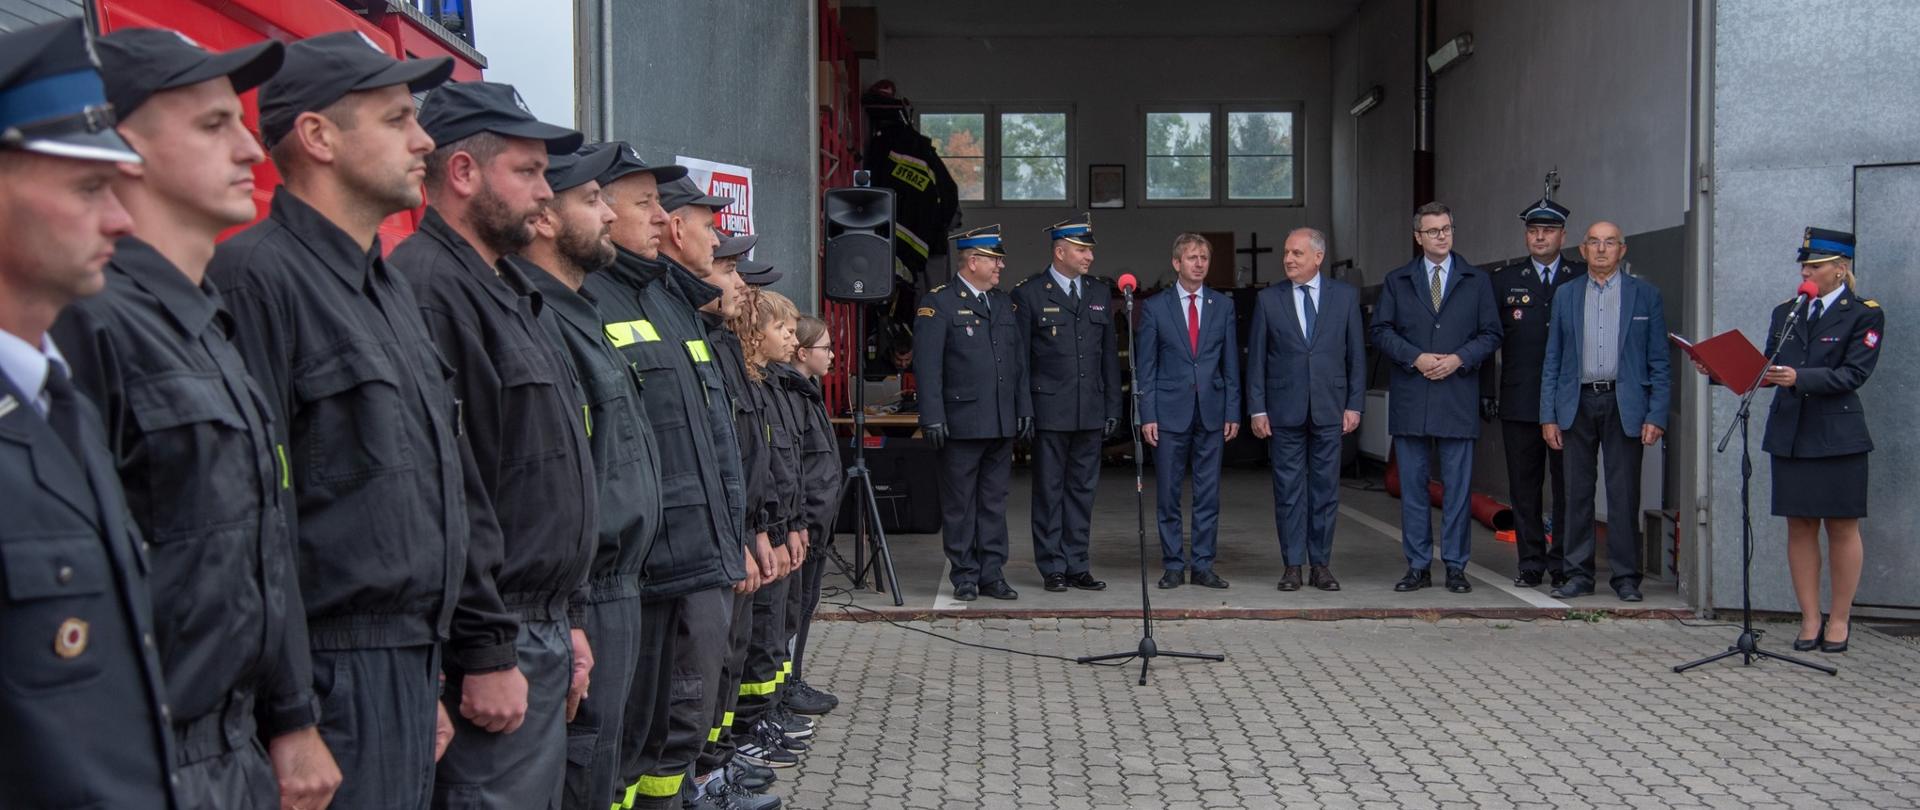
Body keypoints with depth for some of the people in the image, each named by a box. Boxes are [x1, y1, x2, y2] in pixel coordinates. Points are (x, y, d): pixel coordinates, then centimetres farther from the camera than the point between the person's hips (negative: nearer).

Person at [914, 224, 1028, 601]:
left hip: (1002, 424, 6)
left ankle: (992, 574, 17)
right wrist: (933, 417, -15)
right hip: (961, 423, -6)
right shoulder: (937, 303, -5)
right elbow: (927, 366, -10)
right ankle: (964, 576, 11)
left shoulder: (1005, 303, 15)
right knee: (960, 504, 2)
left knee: (994, 501, 10)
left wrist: (1024, 407, 11)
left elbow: (1019, 360, 17)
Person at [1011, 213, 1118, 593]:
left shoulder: (1100, 293, 11)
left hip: (1090, 412, 4)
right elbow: (1018, 358, -4)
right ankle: (1053, 568, 11)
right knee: (1049, 491, 3)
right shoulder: (1029, 294, -3)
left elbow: (1109, 355, 13)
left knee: (1082, 490, 9)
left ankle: (1077, 566, 16)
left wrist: (1113, 407, 9)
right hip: (1049, 411, -4)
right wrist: (1023, 411, -9)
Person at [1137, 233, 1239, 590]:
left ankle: (1203, 566, 12)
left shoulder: (1223, 305, 8)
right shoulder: (1155, 307, 2)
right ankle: (1173, 566, 12)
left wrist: (1233, 412, 3)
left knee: (1209, 494, 4)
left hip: (1212, 412, 2)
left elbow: (1231, 364, 8)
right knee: (1168, 494, 2)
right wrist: (1147, 415, -5)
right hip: (1170, 412, -2)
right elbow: (1145, 367, 1)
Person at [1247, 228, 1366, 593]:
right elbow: (1256, 358, 3)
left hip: (1329, 409, 0)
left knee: (1325, 490, 5)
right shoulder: (1268, 299, 3)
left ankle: (1321, 565, 13)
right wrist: (1257, 409, -3)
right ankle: (1292, 565, 11)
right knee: (1288, 490, 3)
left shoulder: (1345, 295, 5)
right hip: (1284, 411, 0)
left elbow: (1356, 354, 6)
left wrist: (1354, 404, 0)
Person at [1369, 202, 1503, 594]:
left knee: (1457, 485, 1)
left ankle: (1455, 566, 9)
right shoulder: (1396, 281, 9)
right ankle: (1418, 566, 10)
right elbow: (1380, 330, 4)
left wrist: (1459, 359, -10)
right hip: (1410, 399, 1)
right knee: (1412, 485, 4)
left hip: (1457, 397, 0)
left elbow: (1491, 334, 6)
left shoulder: (1475, 281, 9)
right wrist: (1416, 358, -10)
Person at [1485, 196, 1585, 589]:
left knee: (1567, 486, 2)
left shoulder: (1584, 278, 6)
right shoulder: (1503, 280, 8)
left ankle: (1563, 564, 10)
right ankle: (1531, 563, 12)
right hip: (1519, 402, 1)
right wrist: (1486, 394, 1)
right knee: (1524, 486, 4)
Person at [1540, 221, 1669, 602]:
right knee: (1577, 493, 4)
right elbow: (1552, 360, 10)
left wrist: (1656, 416, -5)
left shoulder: (1645, 295, 6)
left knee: (1624, 495, -1)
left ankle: (1625, 577, 8)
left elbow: (1659, 363, 4)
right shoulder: (1566, 295, 11)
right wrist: (1548, 416, 3)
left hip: (1624, 405, -2)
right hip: (1577, 404, 2)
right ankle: (1578, 574, 11)